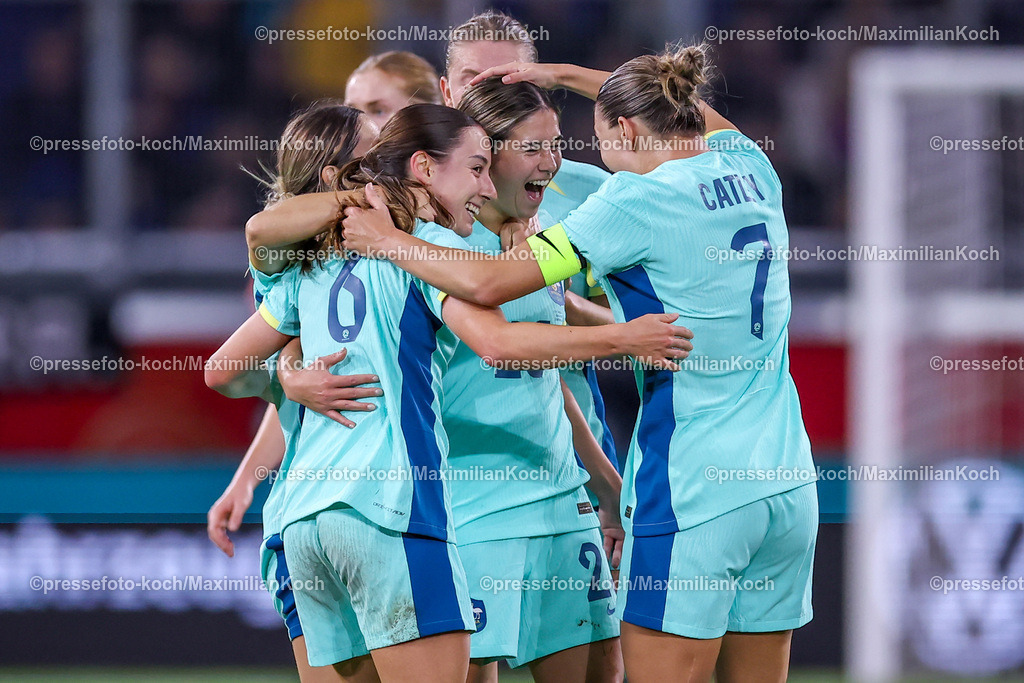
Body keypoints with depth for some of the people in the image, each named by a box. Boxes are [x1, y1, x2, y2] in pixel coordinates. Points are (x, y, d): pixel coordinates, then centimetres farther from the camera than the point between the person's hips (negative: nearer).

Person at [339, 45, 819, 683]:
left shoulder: (640, 200, -11)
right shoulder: (751, 172, 8)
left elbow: (488, 282, -13)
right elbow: (702, 115, 33)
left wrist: (386, 238, 2)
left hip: (693, 493, -7)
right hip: (788, 483, 7)